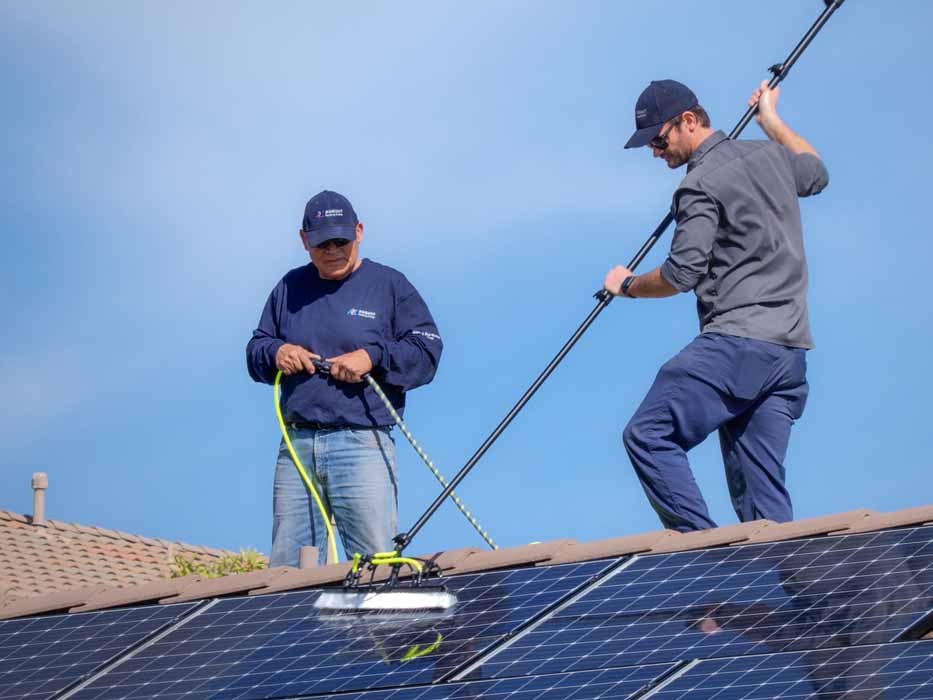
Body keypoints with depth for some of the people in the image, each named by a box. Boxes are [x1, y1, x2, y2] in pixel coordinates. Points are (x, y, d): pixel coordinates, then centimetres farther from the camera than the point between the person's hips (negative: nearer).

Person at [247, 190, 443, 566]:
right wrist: (276, 353, 0)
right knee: (287, 566, 2)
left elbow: (427, 352, 1)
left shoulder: (389, 285, 8)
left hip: (362, 446, -4)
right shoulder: (290, 287, 19)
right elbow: (255, 351, 23)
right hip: (296, 446, 4)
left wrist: (373, 356, -13)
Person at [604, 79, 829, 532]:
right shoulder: (769, 155, 17)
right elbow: (817, 172, 41)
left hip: (737, 342, -9)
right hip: (790, 351, 9)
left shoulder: (702, 183, -7)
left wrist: (628, 286, 8)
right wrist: (771, 120, 52)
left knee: (647, 435, -11)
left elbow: (681, 275, -11)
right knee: (761, 493, 5)